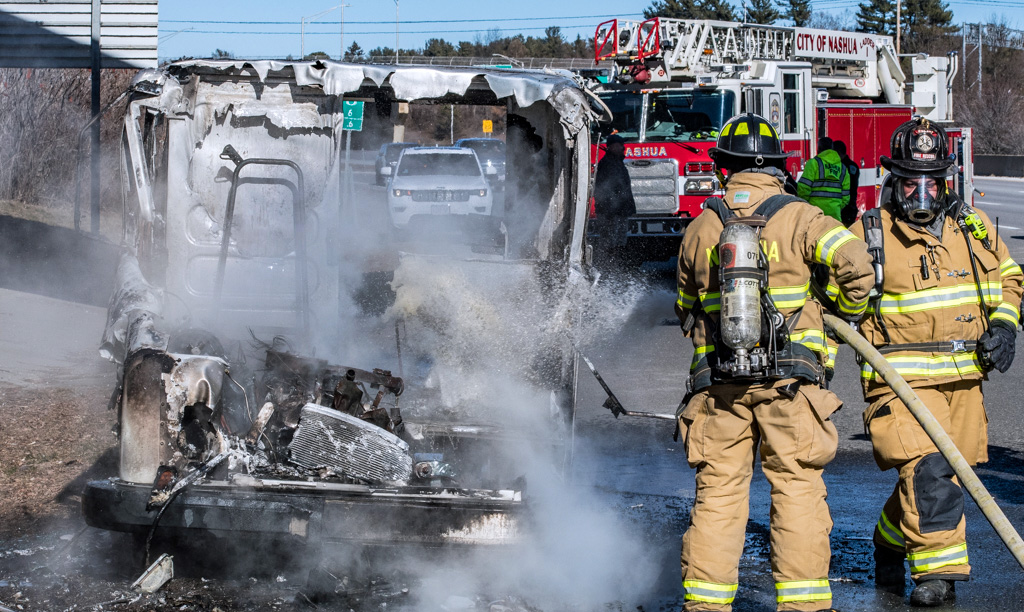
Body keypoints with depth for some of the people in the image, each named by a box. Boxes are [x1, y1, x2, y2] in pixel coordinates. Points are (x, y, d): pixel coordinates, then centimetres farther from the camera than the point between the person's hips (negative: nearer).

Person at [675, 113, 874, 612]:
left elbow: (687, 308, 21)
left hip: (719, 380, 3)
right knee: (797, 487, 2)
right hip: (788, 381, -2)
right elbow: (855, 261, -13)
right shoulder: (797, 217, -1)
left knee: (718, 493, 7)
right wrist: (848, 313, 6)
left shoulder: (700, 229, 9)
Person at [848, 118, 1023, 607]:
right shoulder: (869, 235, -4)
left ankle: (891, 542, 34)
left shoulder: (971, 226, 11)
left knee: (937, 473, 11)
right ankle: (937, 567, -12)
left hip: (964, 378, 5)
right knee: (927, 470, -19)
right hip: (902, 378, -5)